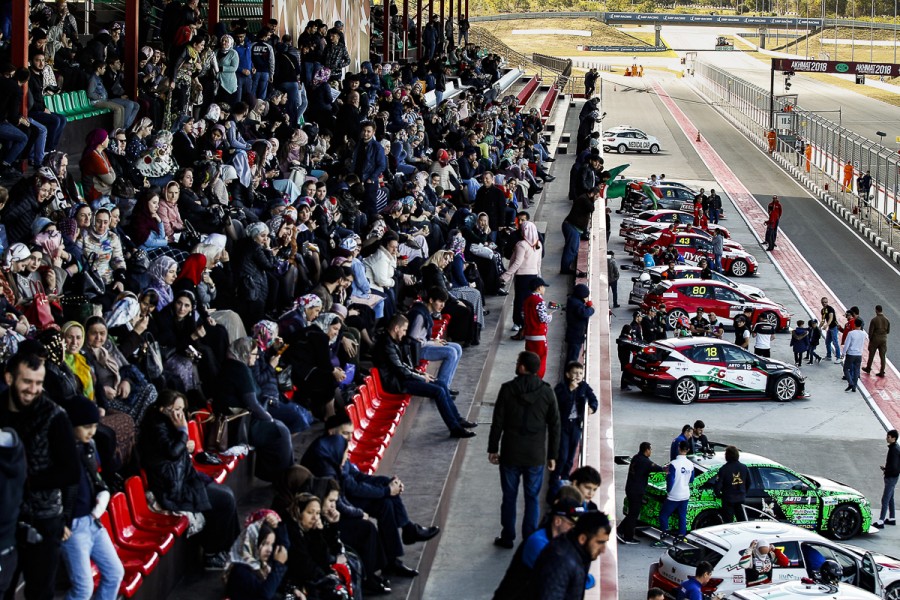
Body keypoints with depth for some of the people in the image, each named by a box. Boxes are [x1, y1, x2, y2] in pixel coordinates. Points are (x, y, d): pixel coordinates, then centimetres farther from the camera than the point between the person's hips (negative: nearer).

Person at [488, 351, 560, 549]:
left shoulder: (508, 389, -10)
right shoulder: (547, 392, -4)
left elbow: (497, 422, -7)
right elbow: (554, 426, 0)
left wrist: (493, 449, 4)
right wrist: (552, 455, 8)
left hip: (510, 454, -1)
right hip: (536, 456, 1)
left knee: (509, 497, 11)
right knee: (532, 498, 9)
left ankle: (507, 537, 18)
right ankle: (530, 540, 11)